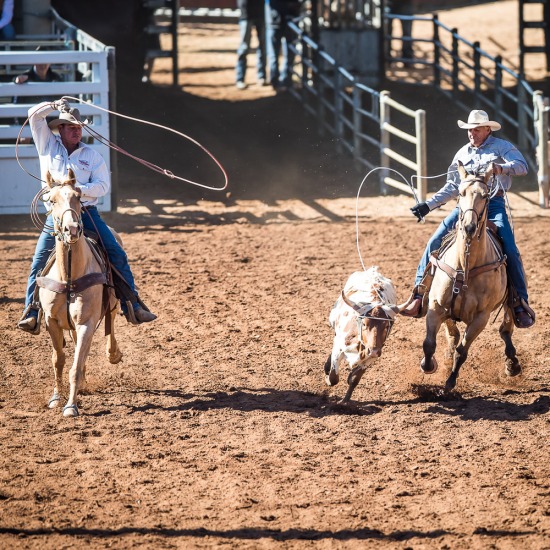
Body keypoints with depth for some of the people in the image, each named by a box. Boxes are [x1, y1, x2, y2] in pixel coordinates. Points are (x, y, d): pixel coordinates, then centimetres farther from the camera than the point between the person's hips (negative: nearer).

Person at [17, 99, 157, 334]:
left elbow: (103, 185, -2)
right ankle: (31, 314, -6)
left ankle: (132, 307, -2)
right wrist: (55, 105, -5)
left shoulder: (92, 156, 6)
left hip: (86, 212, 1)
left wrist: (79, 189, -17)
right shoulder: (48, 145, 7)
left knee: (117, 254, -8)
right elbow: (34, 115, 2)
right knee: (39, 262, -11)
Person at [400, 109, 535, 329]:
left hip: (493, 204, -4)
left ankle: (521, 304, -10)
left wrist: (498, 168, -30)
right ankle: (419, 295, -5)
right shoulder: (463, 154, 17)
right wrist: (428, 205, 12)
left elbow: (522, 167, -13)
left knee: (510, 250, -19)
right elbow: (452, 187, 21)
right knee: (434, 242, -9)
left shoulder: (501, 147, 2)